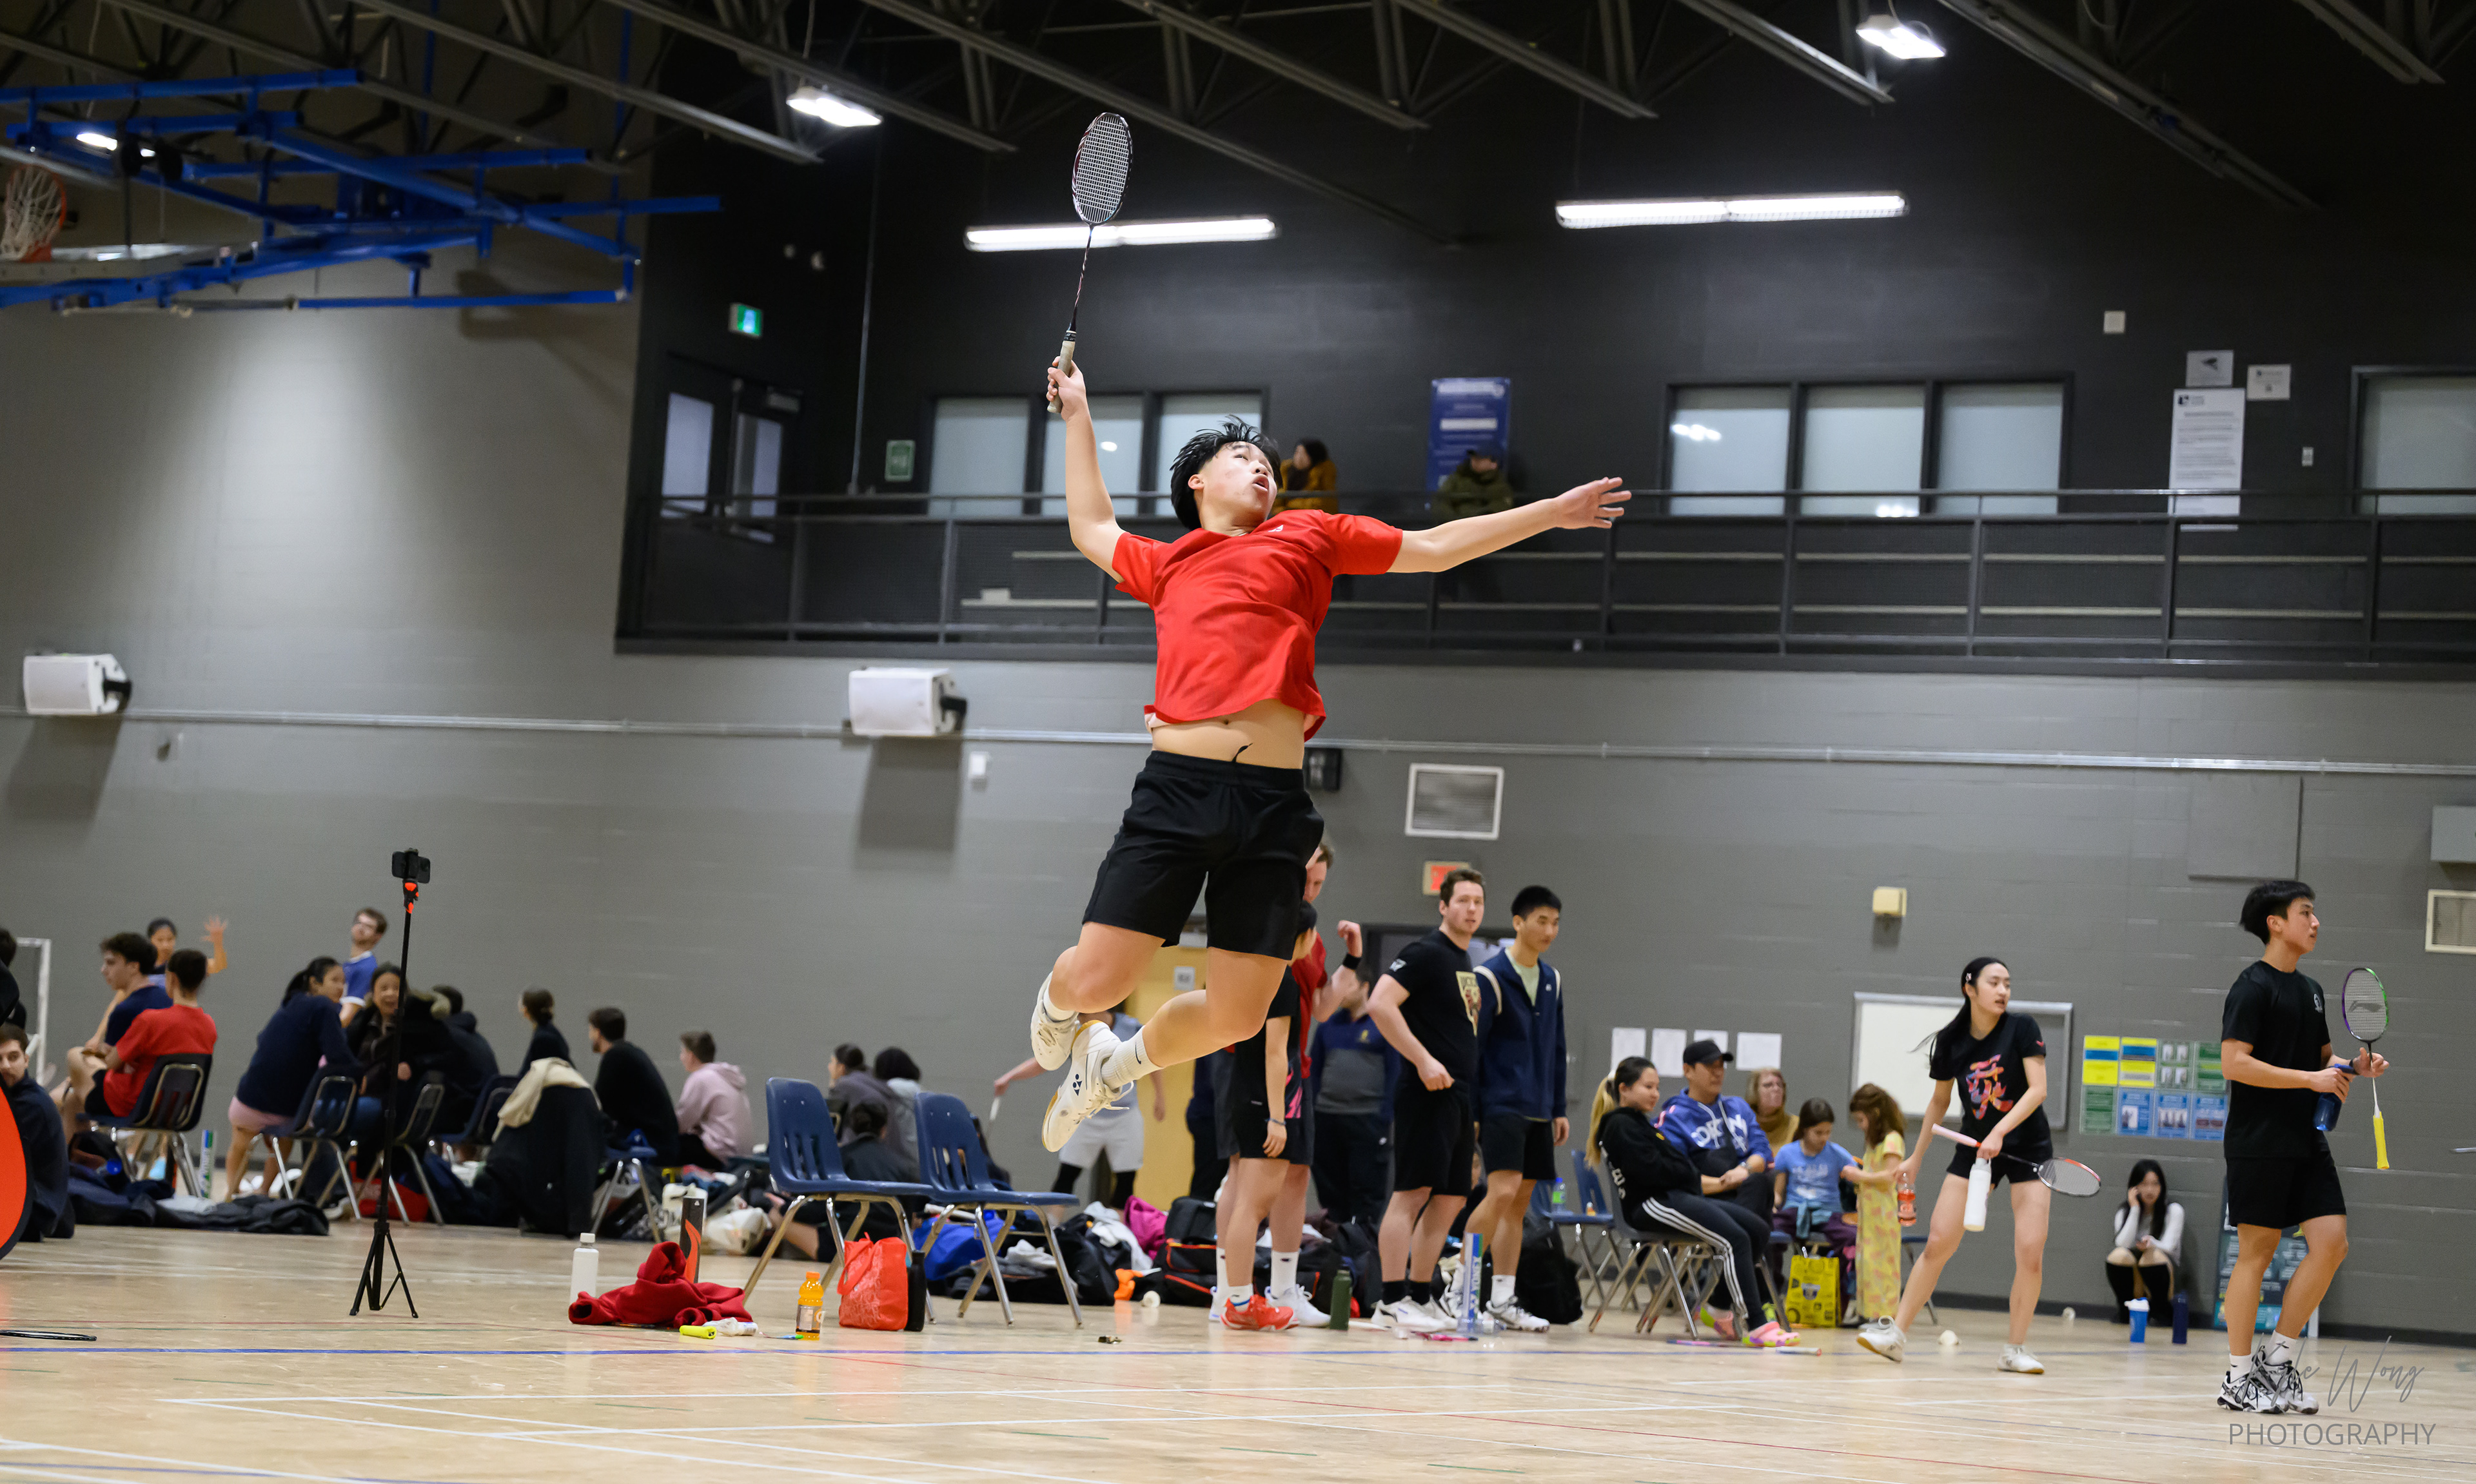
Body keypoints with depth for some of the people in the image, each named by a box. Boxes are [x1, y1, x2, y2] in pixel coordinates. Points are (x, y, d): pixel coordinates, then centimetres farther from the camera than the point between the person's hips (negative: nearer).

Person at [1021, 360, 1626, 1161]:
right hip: (1176, 787, -1)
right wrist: (1078, 416, 42)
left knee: (1236, 1017, -1)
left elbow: (1433, 548, 27)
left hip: (1274, 802, 1)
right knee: (1095, 981, -8)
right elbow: (1090, 526, 39)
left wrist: (1551, 512, 28)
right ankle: (1057, 1000, 29)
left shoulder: (1311, 536, 21)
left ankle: (1115, 1064, 28)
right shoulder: (1166, 564, 21)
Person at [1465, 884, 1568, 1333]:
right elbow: (1470, 1047, -9)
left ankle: (1503, 1299, 11)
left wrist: (1558, 1108, 17)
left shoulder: (1552, 980, 13)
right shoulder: (1490, 977, -8)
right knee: (1502, 1192, -19)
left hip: (1537, 1111, 7)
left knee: (1519, 1204, 7)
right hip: (1500, 1105, -7)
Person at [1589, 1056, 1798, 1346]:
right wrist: (1695, 1176, 1)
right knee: (1736, 1239, -27)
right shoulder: (1620, 1126, -3)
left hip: (1679, 1197, 11)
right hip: (1652, 1204, -11)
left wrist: (1716, 1181, 8)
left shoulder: (1639, 1123, 28)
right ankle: (1756, 1326, -34)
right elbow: (1653, 1172, -14)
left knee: (1758, 1230, 1)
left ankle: (1734, 1316, -1)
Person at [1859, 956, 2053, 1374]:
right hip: (1973, 1149, 2)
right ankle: (1896, 1335, 3)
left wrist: (2001, 1130, -31)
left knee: (2030, 1252, -11)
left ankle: (2016, 1350, 2)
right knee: (1938, 1243, -5)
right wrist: (1917, 1156, 16)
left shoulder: (2022, 1029, -11)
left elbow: (2038, 1089, -19)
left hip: (2027, 1147, -2)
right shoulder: (1951, 1042, -2)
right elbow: (1939, 1101, 12)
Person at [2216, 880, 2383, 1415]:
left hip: (2307, 1141, 8)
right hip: (2259, 1143, -8)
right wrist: (2311, 1079, -19)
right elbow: (2235, 1063, -17)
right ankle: (2239, 1377, 3)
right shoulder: (2253, 986, -9)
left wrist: (2354, 1067, 5)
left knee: (2332, 1242, -2)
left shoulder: (2309, 990, 16)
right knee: (2256, 1251, -4)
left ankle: (2277, 1358, 8)